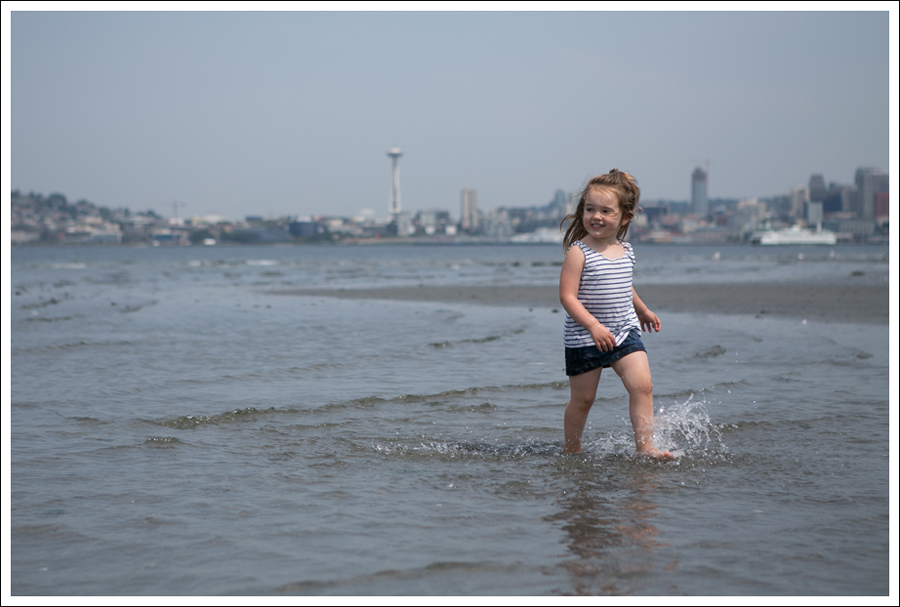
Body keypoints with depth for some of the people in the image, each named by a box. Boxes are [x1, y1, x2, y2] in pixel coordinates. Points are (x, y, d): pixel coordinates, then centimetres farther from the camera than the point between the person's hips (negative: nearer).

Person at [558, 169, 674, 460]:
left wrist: (643, 310, 39)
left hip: (625, 333, 5)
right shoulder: (578, 252, -15)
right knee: (582, 398, 6)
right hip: (584, 339, -5)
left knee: (642, 385, -10)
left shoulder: (626, 251, 5)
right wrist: (594, 326, -30)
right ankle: (571, 449, 26)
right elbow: (567, 296, -20)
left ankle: (645, 446, -6)